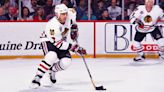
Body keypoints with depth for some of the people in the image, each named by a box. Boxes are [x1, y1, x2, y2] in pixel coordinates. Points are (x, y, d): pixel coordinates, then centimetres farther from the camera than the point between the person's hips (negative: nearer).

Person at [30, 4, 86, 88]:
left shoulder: (70, 14, -19)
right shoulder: (53, 25, -36)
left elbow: (73, 11, 9)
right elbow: (58, 43, -31)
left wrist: (74, 29, 4)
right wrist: (73, 47, -32)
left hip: (61, 40, 6)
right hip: (48, 40, -6)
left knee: (66, 62, -12)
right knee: (51, 57, -34)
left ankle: (52, 70, 19)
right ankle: (37, 78, -26)